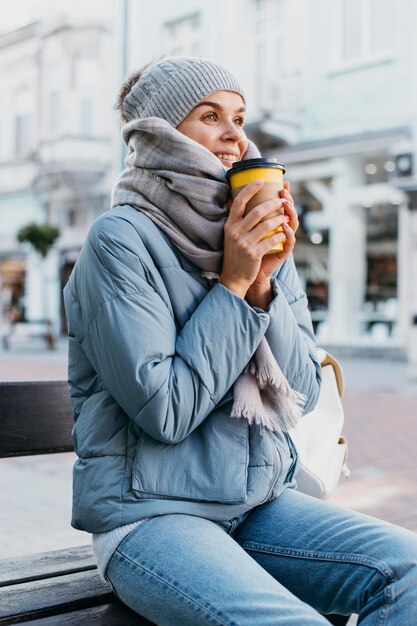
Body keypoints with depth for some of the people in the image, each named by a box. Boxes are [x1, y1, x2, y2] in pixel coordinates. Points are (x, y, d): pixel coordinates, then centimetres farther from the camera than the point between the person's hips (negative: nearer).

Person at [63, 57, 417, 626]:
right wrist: (232, 284, -15)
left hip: (261, 503, 6)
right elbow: (165, 410, -17)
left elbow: (303, 393, 5)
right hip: (149, 515, -6)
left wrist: (265, 284, -8)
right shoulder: (121, 239, -11)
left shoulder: (265, 241, 9)